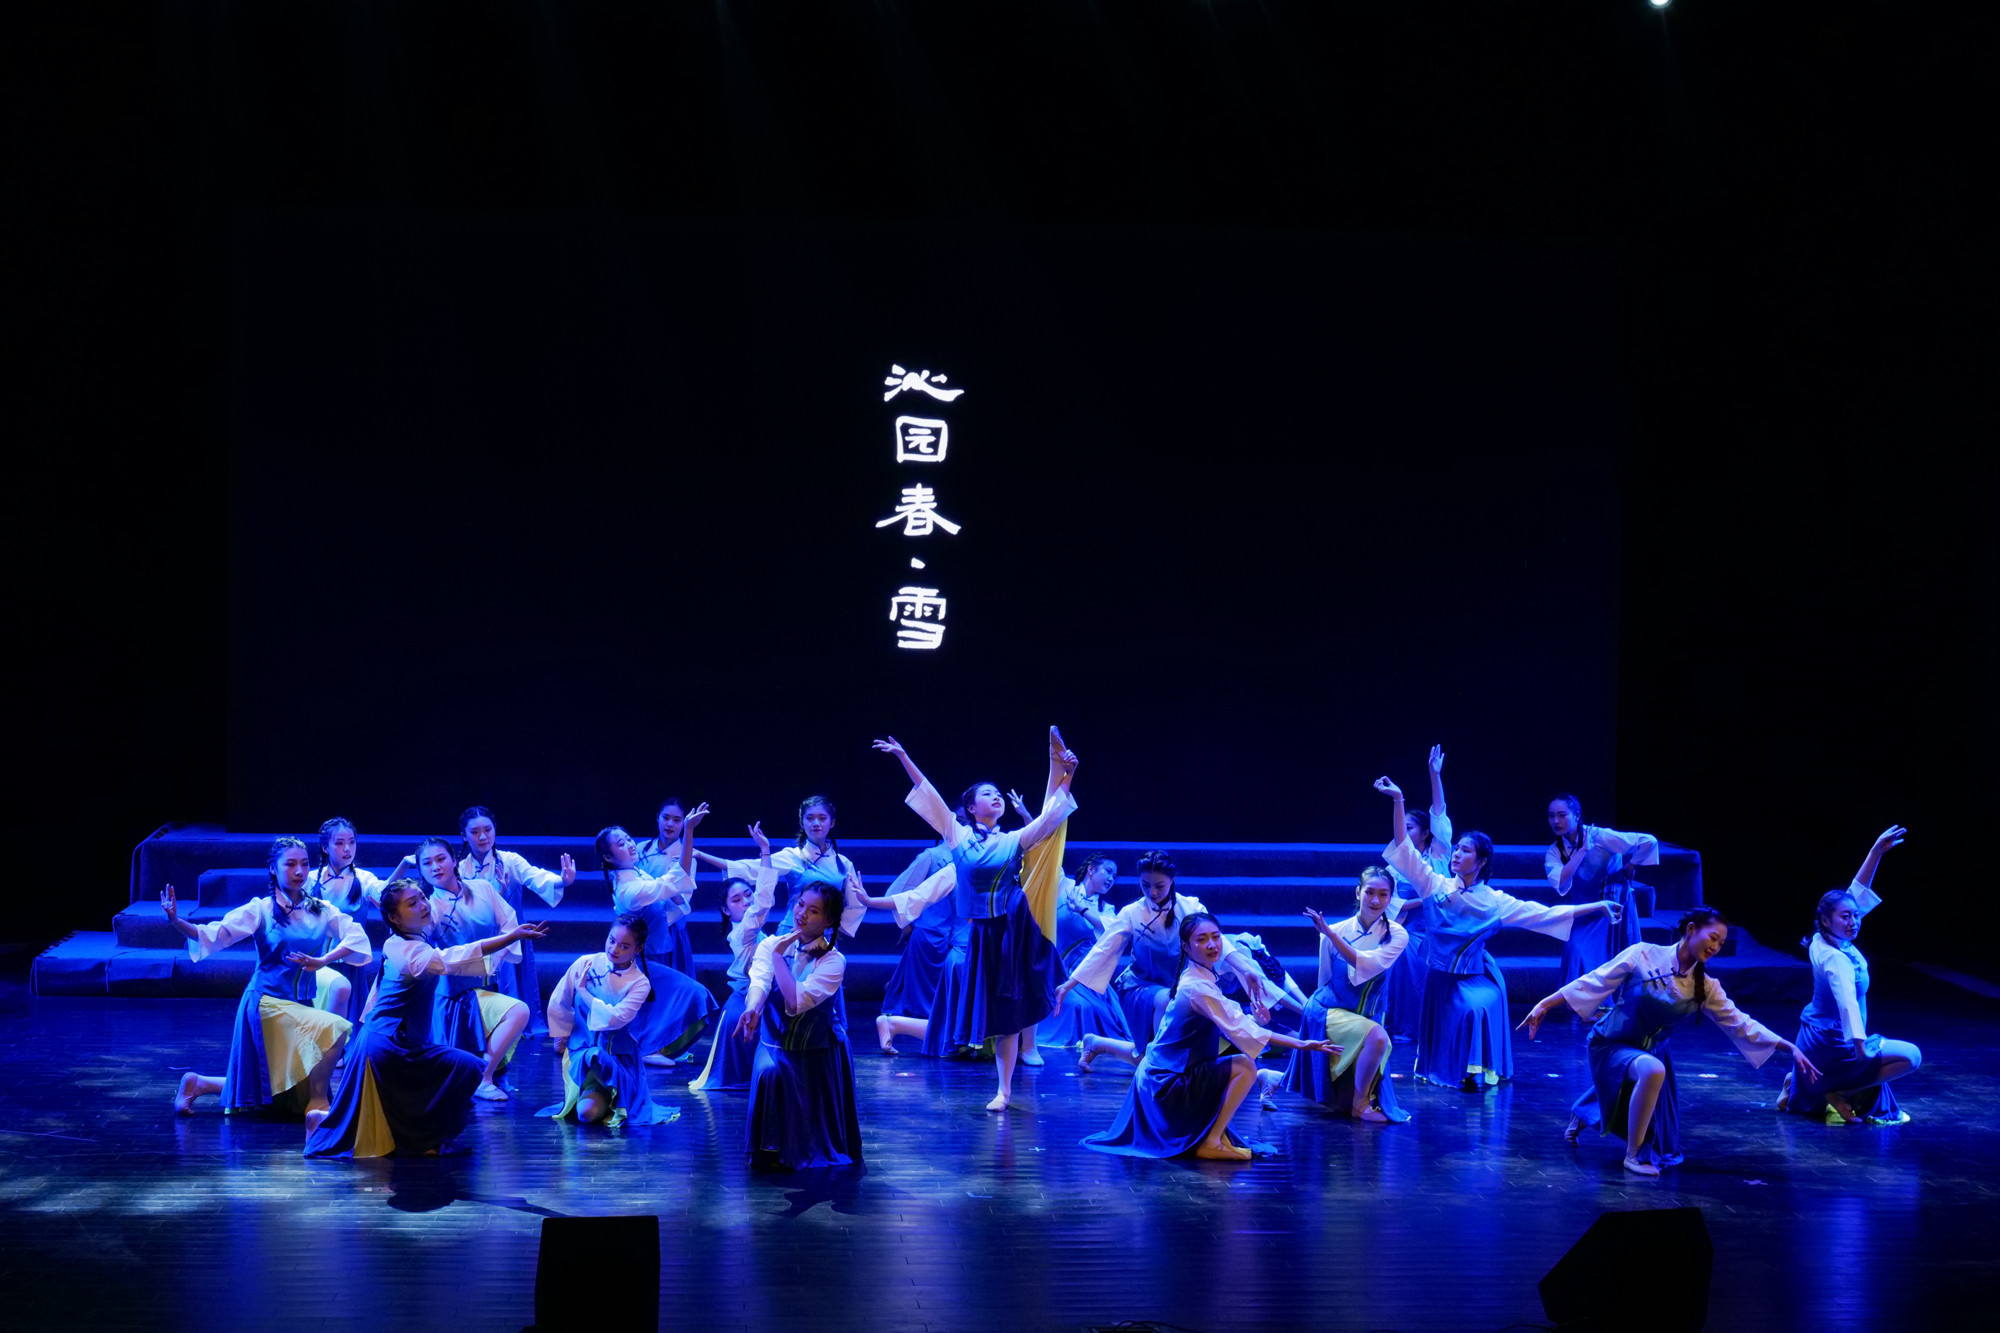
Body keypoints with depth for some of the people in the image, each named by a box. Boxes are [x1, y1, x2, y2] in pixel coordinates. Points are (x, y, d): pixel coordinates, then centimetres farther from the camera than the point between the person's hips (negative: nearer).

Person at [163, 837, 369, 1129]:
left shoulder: (321, 910, 2)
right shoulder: (261, 909, -7)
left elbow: (357, 935, -10)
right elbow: (216, 935, -16)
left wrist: (323, 960, -26)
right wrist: (177, 922, -33)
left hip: (302, 1004, 5)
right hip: (268, 1003, -5)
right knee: (336, 1029, -27)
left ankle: (198, 1084, 30)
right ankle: (317, 1104, -10)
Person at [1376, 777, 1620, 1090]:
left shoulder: (1494, 902, -6)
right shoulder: (1437, 886, -5)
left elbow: (1546, 914, -5)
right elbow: (1404, 846, -8)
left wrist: (1599, 906, -9)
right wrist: (1398, 800, -16)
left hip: (1476, 978, -1)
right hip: (1441, 978, 2)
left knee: (1478, 1009, -30)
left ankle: (1477, 1071, -17)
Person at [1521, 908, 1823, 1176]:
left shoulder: (1705, 987, -4)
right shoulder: (1644, 956, -18)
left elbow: (1740, 1024, -2)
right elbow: (1594, 983, -15)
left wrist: (1790, 1049, -9)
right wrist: (1545, 1004, -19)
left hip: (1650, 1052, 6)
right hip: (1612, 1046, -6)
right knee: (1653, 1070, -41)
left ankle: (1586, 1114, 46)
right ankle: (1633, 1156, -21)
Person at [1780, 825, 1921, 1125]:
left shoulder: (1822, 942, -4)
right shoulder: (1835, 959, -28)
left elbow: (1858, 890, -1)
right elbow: (1847, 1001, -45)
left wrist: (1877, 850, -5)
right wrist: (1859, 1043, -58)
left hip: (1814, 1038, 10)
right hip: (1832, 1044, -10)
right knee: (1911, 1056, -13)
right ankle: (1841, 1095, -11)